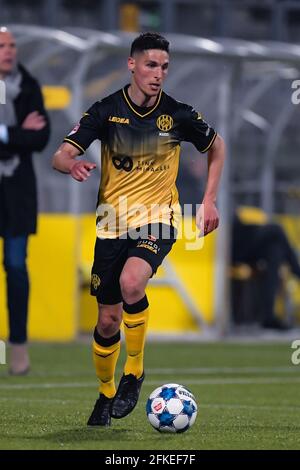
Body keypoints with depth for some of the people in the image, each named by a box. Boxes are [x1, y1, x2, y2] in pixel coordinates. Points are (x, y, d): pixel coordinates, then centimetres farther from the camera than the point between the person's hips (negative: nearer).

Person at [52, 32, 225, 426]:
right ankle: (106, 393, 29)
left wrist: (209, 200, 6)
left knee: (131, 282, -31)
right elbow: (60, 156, -11)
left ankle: (135, 371, -11)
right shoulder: (107, 110, -6)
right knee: (108, 318, 3)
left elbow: (216, 146, 13)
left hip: (158, 218, -2)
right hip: (113, 221, 2)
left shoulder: (178, 114, -6)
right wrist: (73, 165, -35)